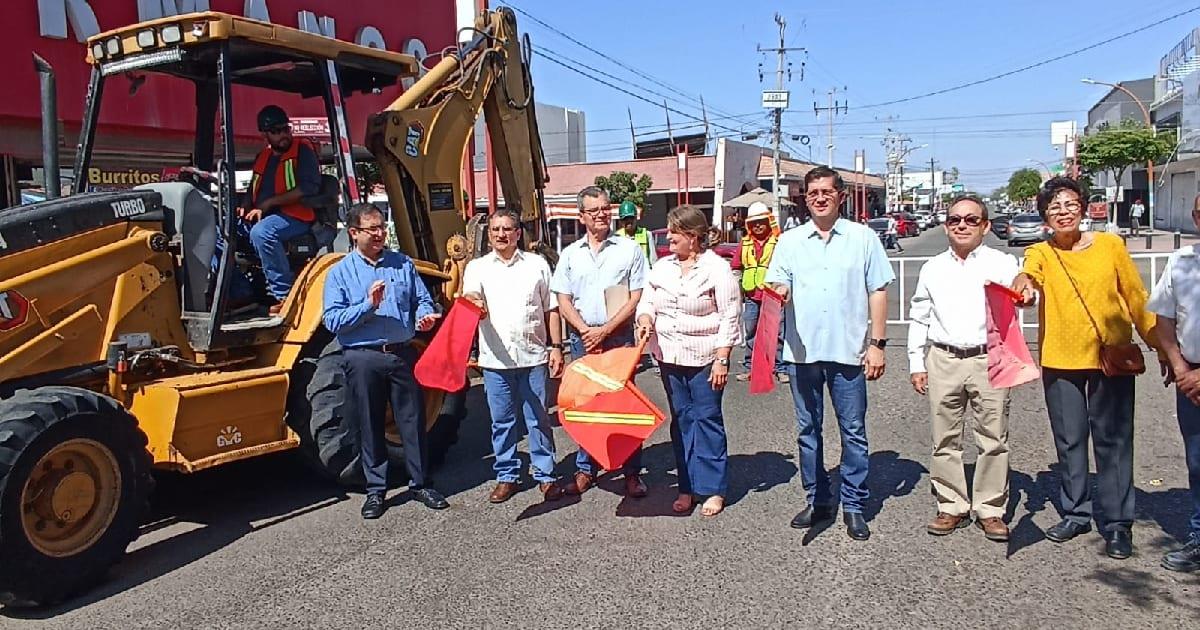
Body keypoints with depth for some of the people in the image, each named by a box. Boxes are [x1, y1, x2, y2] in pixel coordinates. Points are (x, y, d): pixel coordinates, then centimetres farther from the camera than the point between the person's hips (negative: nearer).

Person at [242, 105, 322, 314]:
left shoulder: (302, 150, 1)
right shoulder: (262, 157, 22)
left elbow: (309, 187, -12)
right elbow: (253, 191, 29)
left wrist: (268, 203, -13)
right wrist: (244, 208, 4)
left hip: (296, 216, -7)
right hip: (262, 218, 8)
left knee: (261, 232, -35)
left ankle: (285, 295, -28)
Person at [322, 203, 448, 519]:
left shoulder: (403, 264, 9)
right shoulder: (339, 273, 1)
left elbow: (423, 299, 11)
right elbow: (332, 320, -7)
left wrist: (425, 315, -11)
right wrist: (368, 305, -19)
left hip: (403, 354, 2)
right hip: (363, 359, -2)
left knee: (413, 421, 7)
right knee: (370, 427, 8)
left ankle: (420, 483, 21)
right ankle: (375, 490, 21)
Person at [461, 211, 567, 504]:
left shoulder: (537, 265, 8)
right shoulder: (477, 267, 7)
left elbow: (551, 309, 10)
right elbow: (469, 297, -12)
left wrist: (556, 347, 3)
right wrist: (473, 303, -36)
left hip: (533, 356, 0)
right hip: (495, 359, 0)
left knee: (538, 420, 5)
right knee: (502, 421, 9)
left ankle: (545, 476, 15)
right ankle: (506, 477, 21)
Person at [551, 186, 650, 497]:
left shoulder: (629, 249, 1)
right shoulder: (570, 254, 9)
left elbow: (636, 298, -3)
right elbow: (564, 302, 7)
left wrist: (605, 330, -10)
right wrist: (586, 331, -8)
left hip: (620, 336, -2)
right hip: (582, 338, 3)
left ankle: (632, 472, 10)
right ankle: (586, 469, 19)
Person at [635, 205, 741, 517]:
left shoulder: (717, 268, -8)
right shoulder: (662, 267, 8)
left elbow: (729, 318, -9)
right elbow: (647, 301, 13)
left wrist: (721, 360, -14)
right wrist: (645, 320, -11)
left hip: (704, 358, -5)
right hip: (669, 357, 5)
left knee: (707, 420, 0)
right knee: (681, 421, 11)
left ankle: (714, 489, 11)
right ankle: (687, 487, 20)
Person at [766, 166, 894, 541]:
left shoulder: (862, 238, 4)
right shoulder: (789, 241, 8)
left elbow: (878, 292, 4)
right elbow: (778, 289, 5)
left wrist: (878, 344, -2)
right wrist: (777, 294, -20)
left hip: (849, 351, -2)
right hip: (802, 351, 2)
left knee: (853, 430, 4)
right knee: (808, 430, 10)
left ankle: (854, 506, 16)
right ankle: (818, 500, 23)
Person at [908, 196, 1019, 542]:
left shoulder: (1003, 263, 6)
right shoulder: (933, 268, 13)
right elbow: (919, 319, 15)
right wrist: (916, 364, 11)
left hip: (990, 360, -2)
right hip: (942, 361, 2)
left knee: (994, 439, 3)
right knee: (945, 439, 6)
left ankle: (991, 509, 16)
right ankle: (952, 506, 18)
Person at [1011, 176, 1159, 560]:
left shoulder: (1110, 245, 2)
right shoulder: (1041, 252, 2)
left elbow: (1136, 298, 7)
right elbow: (1029, 271, -22)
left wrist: (1158, 344, 10)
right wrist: (1023, 282, -46)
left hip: (1112, 359, -1)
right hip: (1060, 362, 1)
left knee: (1113, 442, 2)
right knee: (1069, 442, 11)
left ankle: (1118, 523, 13)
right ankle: (1076, 514, 25)